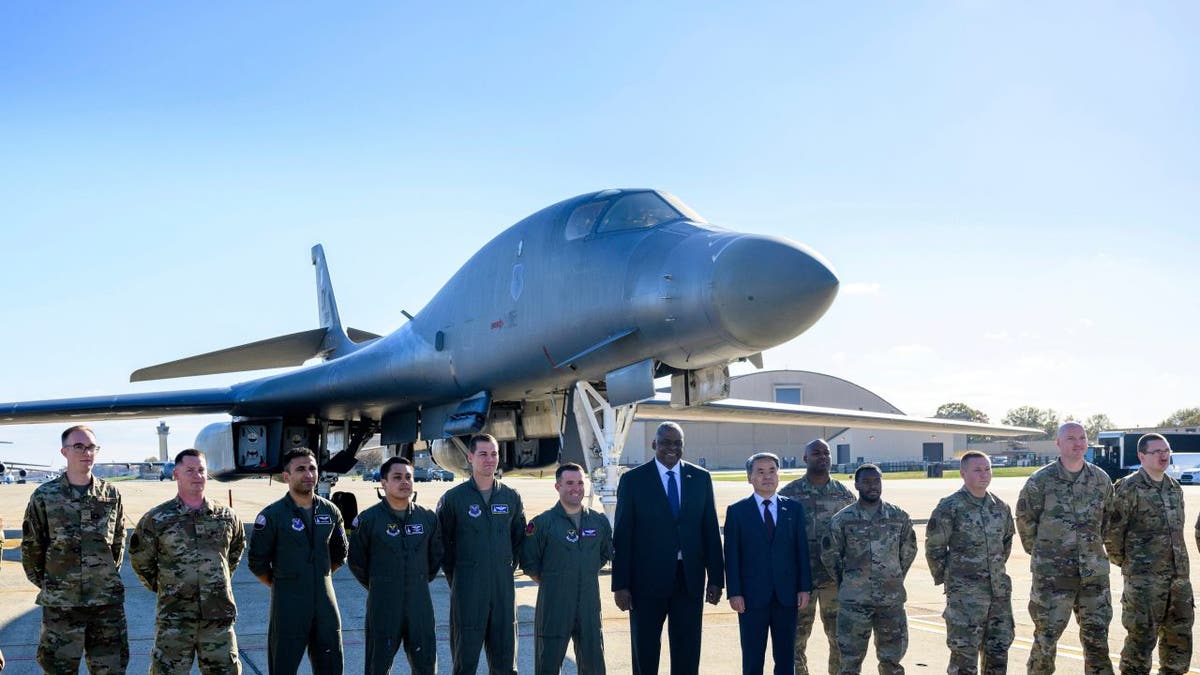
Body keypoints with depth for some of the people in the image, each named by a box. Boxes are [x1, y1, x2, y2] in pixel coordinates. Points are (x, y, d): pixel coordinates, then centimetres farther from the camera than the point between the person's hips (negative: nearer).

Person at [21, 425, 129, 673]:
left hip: (108, 601, 2)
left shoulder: (111, 495, 4)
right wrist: (46, 583, 6)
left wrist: (108, 577, 12)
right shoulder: (44, 496, -3)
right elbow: (31, 548, 4)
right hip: (60, 605, -2)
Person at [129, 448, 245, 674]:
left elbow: (237, 548, 23)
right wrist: (161, 587, 6)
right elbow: (140, 559, 8)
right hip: (174, 620, -2)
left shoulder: (227, 517, 6)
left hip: (219, 615, 2)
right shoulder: (156, 519, -2)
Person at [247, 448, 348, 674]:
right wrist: (280, 585, 3)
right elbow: (257, 562, -4)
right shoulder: (272, 515, -9)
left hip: (325, 601, 4)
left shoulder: (330, 512, 5)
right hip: (288, 604, -4)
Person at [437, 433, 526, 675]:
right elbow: (442, 542, 2)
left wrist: (508, 569, 9)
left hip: (503, 589, 3)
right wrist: (456, 578, 2)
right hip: (467, 591, -3)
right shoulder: (453, 498, -2)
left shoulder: (511, 497, 8)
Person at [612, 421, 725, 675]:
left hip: (689, 579, 2)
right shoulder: (633, 480, -1)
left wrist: (716, 578, 3)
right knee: (645, 654, 7)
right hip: (648, 579, -2)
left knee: (687, 654, 8)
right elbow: (622, 535, -2)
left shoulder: (701, 478, 6)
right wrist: (621, 584, -6)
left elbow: (711, 530, 7)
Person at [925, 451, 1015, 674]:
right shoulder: (950, 508, -9)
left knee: (998, 651, 11)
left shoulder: (1001, 507, 9)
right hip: (964, 594, -6)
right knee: (964, 651, -4)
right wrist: (944, 577, -2)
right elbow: (934, 547, -6)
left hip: (999, 590, 6)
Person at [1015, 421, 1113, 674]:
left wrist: (1093, 547, 14)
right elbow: (1025, 519, 3)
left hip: (1094, 571, 4)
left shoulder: (1101, 479, 5)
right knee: (1046, 635, 2)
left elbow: (1107, 518, 18)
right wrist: (1041, 552, 6)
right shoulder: (1041, 480, -6)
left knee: (1097, 636, 8)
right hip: (1052, 573, -3)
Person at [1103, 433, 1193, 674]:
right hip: (1144, 576, -7)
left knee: (1180, 634, 13)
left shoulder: (1175, 488, 13)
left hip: (1178, 574, 7)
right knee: (1142, 636, -5)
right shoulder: (1129, 488, -10)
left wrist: (1180, 565, 17)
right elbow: (1112, 530, -10)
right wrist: (1120, 560, -3)